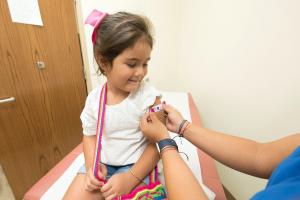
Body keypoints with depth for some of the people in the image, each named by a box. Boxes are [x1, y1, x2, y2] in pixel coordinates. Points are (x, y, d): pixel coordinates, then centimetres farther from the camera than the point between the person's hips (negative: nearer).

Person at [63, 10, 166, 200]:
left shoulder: (149, 96, -20)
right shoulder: (94, 98, -8)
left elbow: (157, 144, -14)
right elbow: (90, 136, 5)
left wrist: (130, 178, -18)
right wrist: (92, 165, -10)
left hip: (136, 165, -3)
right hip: (101, 164, 4)